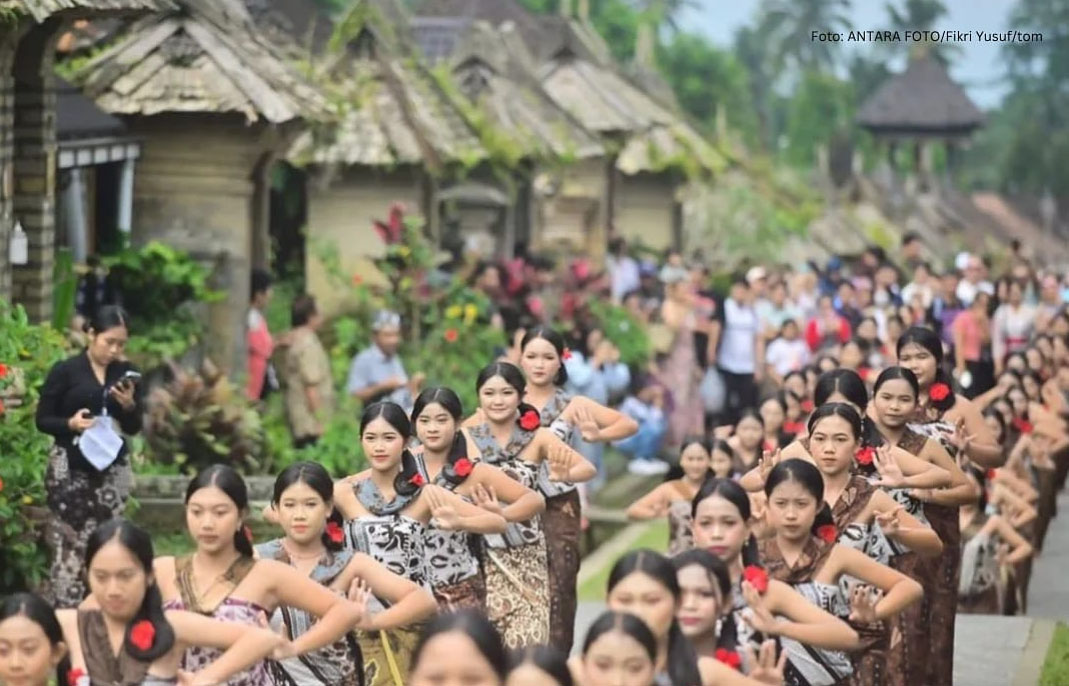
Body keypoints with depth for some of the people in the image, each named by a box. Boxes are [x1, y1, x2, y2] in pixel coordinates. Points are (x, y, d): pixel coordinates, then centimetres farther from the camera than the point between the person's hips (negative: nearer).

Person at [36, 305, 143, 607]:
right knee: (70, 546, -9)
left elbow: (135, 428, 13)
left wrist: (130, 406, -7)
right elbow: (42, 420, -1)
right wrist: (70, 423, -18)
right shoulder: (65, 370, -3)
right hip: (71, 469, -3)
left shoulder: (127, 373, 9)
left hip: (113, 468, 4)